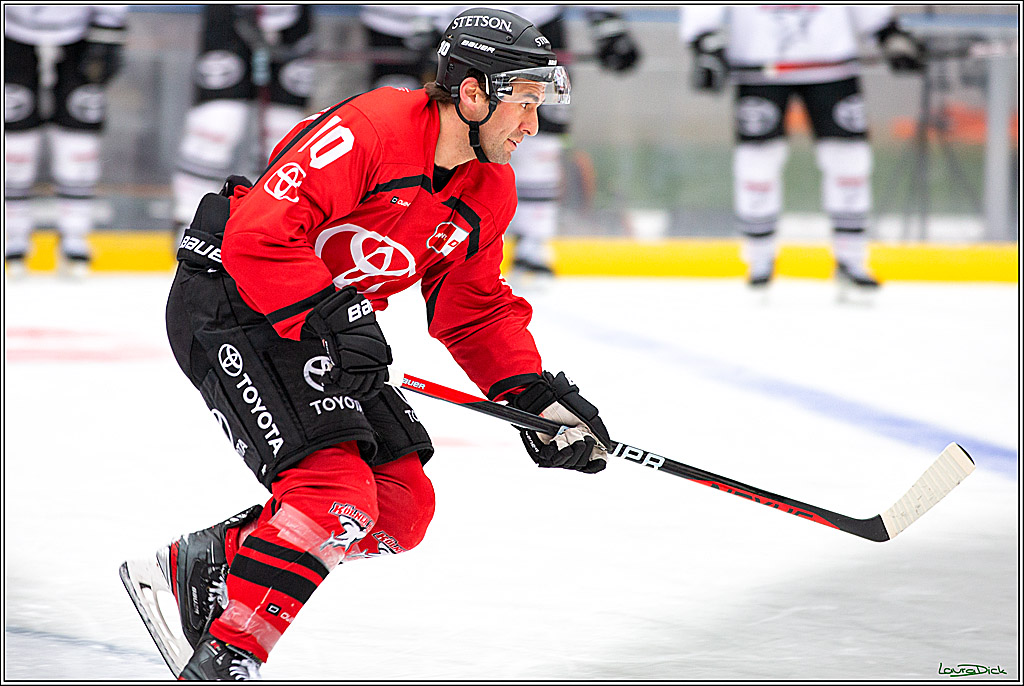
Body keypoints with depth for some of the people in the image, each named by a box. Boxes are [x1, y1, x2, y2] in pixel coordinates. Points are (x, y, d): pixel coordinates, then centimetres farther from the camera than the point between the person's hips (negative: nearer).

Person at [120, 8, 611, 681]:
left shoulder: (489, 192, 2)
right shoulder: (366, 132, -25)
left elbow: (476, 312, 13)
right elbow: (259, 236, -30)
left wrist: (536, 393, 0)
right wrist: (331, 320, -33)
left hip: (329, 318, 9)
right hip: (229, 300, -9)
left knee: (402, 509, 3)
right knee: (337, 495, -23)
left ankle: (197, 568, 13)